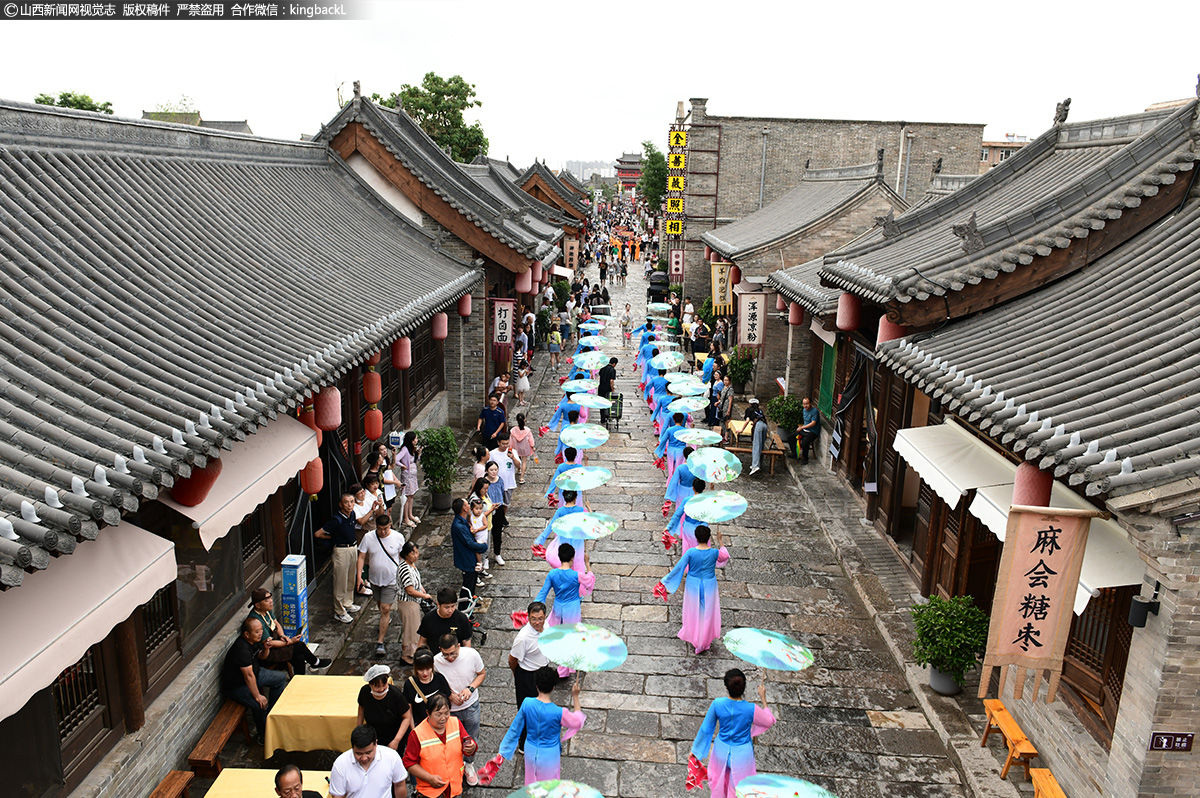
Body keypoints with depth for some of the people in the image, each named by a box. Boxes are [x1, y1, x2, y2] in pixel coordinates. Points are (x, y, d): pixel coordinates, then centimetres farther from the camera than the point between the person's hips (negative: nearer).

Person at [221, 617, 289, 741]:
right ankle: (264, 736, -6)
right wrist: (258, 696, -29)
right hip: (236, 685, -9)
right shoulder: (242, 649, -33)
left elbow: (261, 657, 13)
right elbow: (248, 676, -32)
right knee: (260, 704, -28)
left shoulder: (255, 640, -6)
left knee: (281, 677, 11)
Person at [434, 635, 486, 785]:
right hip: (450, 709, -1)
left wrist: (471, 688, -20)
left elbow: (482, 673, -3)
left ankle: (469, 765, 47)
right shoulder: (436, 662, -23)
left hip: (471, 706, 1)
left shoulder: (472, 655, -21)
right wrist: (449, 695, -21)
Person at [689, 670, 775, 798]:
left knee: (719, 779, 28)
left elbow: (705, 729, -9)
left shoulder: (717, 704, -22)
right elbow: (769, 721, -6)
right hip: (742, 754, -2)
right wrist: (763, 698, 0)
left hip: (722, 751, 2)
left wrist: (695, 750, 4)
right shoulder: (751, 709, -27)